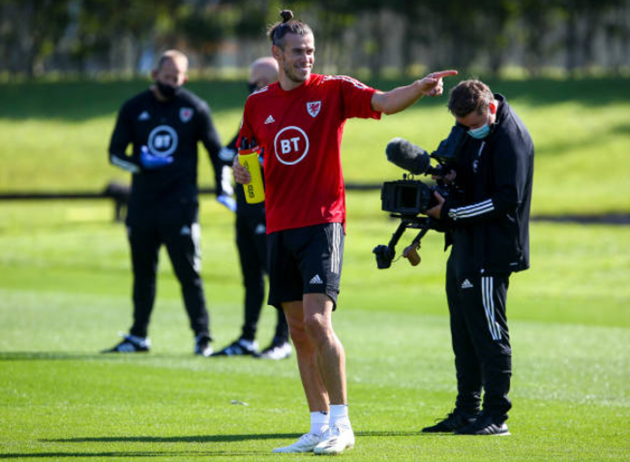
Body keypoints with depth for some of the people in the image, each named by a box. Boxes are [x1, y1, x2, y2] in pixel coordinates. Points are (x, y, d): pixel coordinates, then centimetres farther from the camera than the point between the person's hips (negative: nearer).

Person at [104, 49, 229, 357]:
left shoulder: (194, 109, 2)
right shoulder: (134, 108, 7)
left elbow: (217, 151, 9)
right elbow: (115, 152, 7)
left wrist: (223, 188, -3)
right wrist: (138, 164, -14)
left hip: (180, 203, -3)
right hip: (142, 202, 3)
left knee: (188, 271, -8)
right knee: (142, 272, 10)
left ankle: (202, 336, -6)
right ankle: (138, 337, 18)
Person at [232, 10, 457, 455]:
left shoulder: (333, 91, -3)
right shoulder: (259, 103, 9)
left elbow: (384, 102, -18)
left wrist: (420, 88, -37)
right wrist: (239, 168, 0)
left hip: (322, 222, -5)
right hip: (280, 226, 5)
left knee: (317, 322, -18)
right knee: (299, 330, 8)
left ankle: (341, 424, -11)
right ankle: (319, 428, 15)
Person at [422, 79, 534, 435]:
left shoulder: (512, 137, -16)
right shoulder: (474, 132, 12)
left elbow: (507, 199, -21)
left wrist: (451, 212, -19)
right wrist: (453, 176, 1)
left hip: (491, 253, -10)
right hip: (465, 249, 10)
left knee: (489, 334, -6)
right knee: (465, 335, 14)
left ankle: (496, 416, -1)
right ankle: (467, 412, 22)